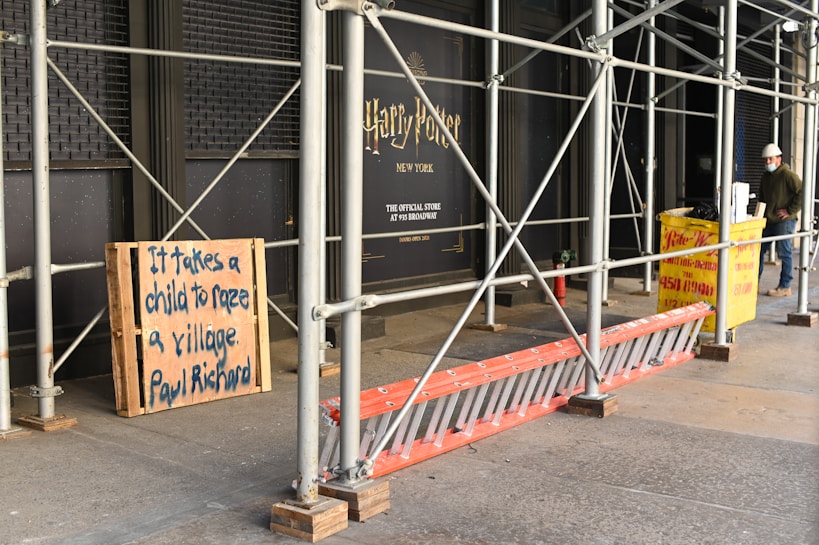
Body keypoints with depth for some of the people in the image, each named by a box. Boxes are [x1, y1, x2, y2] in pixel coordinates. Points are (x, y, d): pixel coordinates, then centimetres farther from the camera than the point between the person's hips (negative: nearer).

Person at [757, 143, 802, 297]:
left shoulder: (788, 175, -11)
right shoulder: (765, 177, 14)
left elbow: (802, 193, -18)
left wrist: (791, 211, -16)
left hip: (784, 222, -8)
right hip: (768, 221, 8)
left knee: (784, 254, -1)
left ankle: (784, 287, 6)